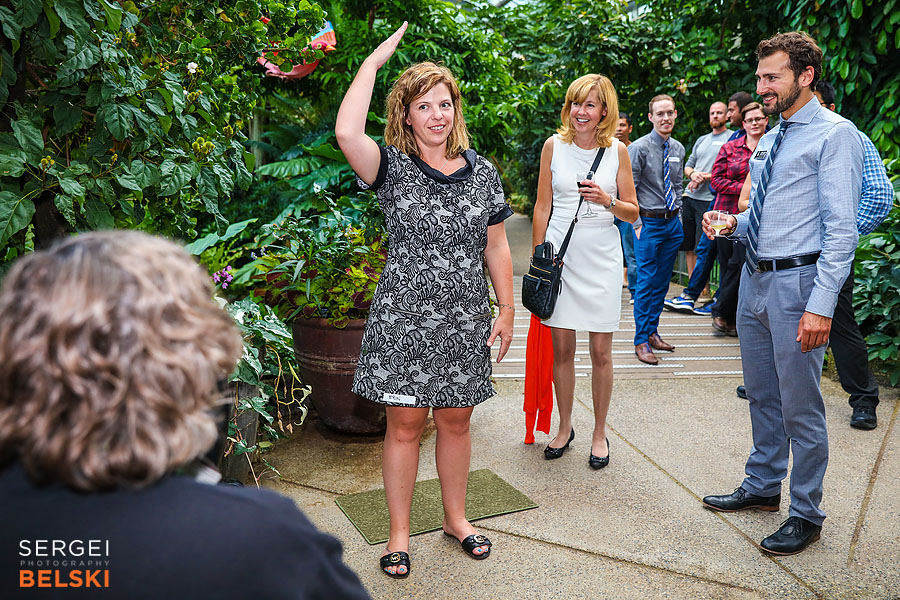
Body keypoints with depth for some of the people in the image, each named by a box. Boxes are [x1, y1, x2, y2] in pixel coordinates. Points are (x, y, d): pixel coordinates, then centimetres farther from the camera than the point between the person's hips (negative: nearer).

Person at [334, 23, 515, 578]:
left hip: (467, 321, 3)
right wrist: (374, 62, -17)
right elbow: (347, 133, -25)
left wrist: (507, 310, 6)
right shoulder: (393, 167, -5)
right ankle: (400, 533, 24)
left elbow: (496, 247, 9)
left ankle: (456, 517, 35)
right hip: (404, 319, -2)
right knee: (405, 426, 6)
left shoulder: (482, 173, 5)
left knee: (456, 422, 14)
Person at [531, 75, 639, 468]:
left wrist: (607, 200, -15)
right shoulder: (554, 145, 2)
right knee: (561, 348, 6)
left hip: (601, 258, 0)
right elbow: (542, 207, 6)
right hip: (560, 255, 1)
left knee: (601, 351, 4)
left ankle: (599, 434, 20)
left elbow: (632, 213, 5)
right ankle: (564, 428, 25)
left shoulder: (617, 150, 2)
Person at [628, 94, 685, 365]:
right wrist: (636, 225, -14)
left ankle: (652, 332, 25)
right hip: (649, 222, -6)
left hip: (673, 223, 6)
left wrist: (677, 214, 12)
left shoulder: (678, 149, 10)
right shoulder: (639, 148, -9)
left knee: (662, 282, 12)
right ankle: (641, 342, 3)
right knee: (646, 282, -5)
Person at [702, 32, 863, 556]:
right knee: (762, 396, 18)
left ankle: (807, 515, 18)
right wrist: (732, 223, 2)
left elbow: (841, 228, -16)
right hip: (755, 278, 8)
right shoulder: (771, 140, 16)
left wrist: (821, 305, -22)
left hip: (798, 282, -8)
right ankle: (763, 487, 35)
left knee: (800, 406, 2)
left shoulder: (835, 135, -9)